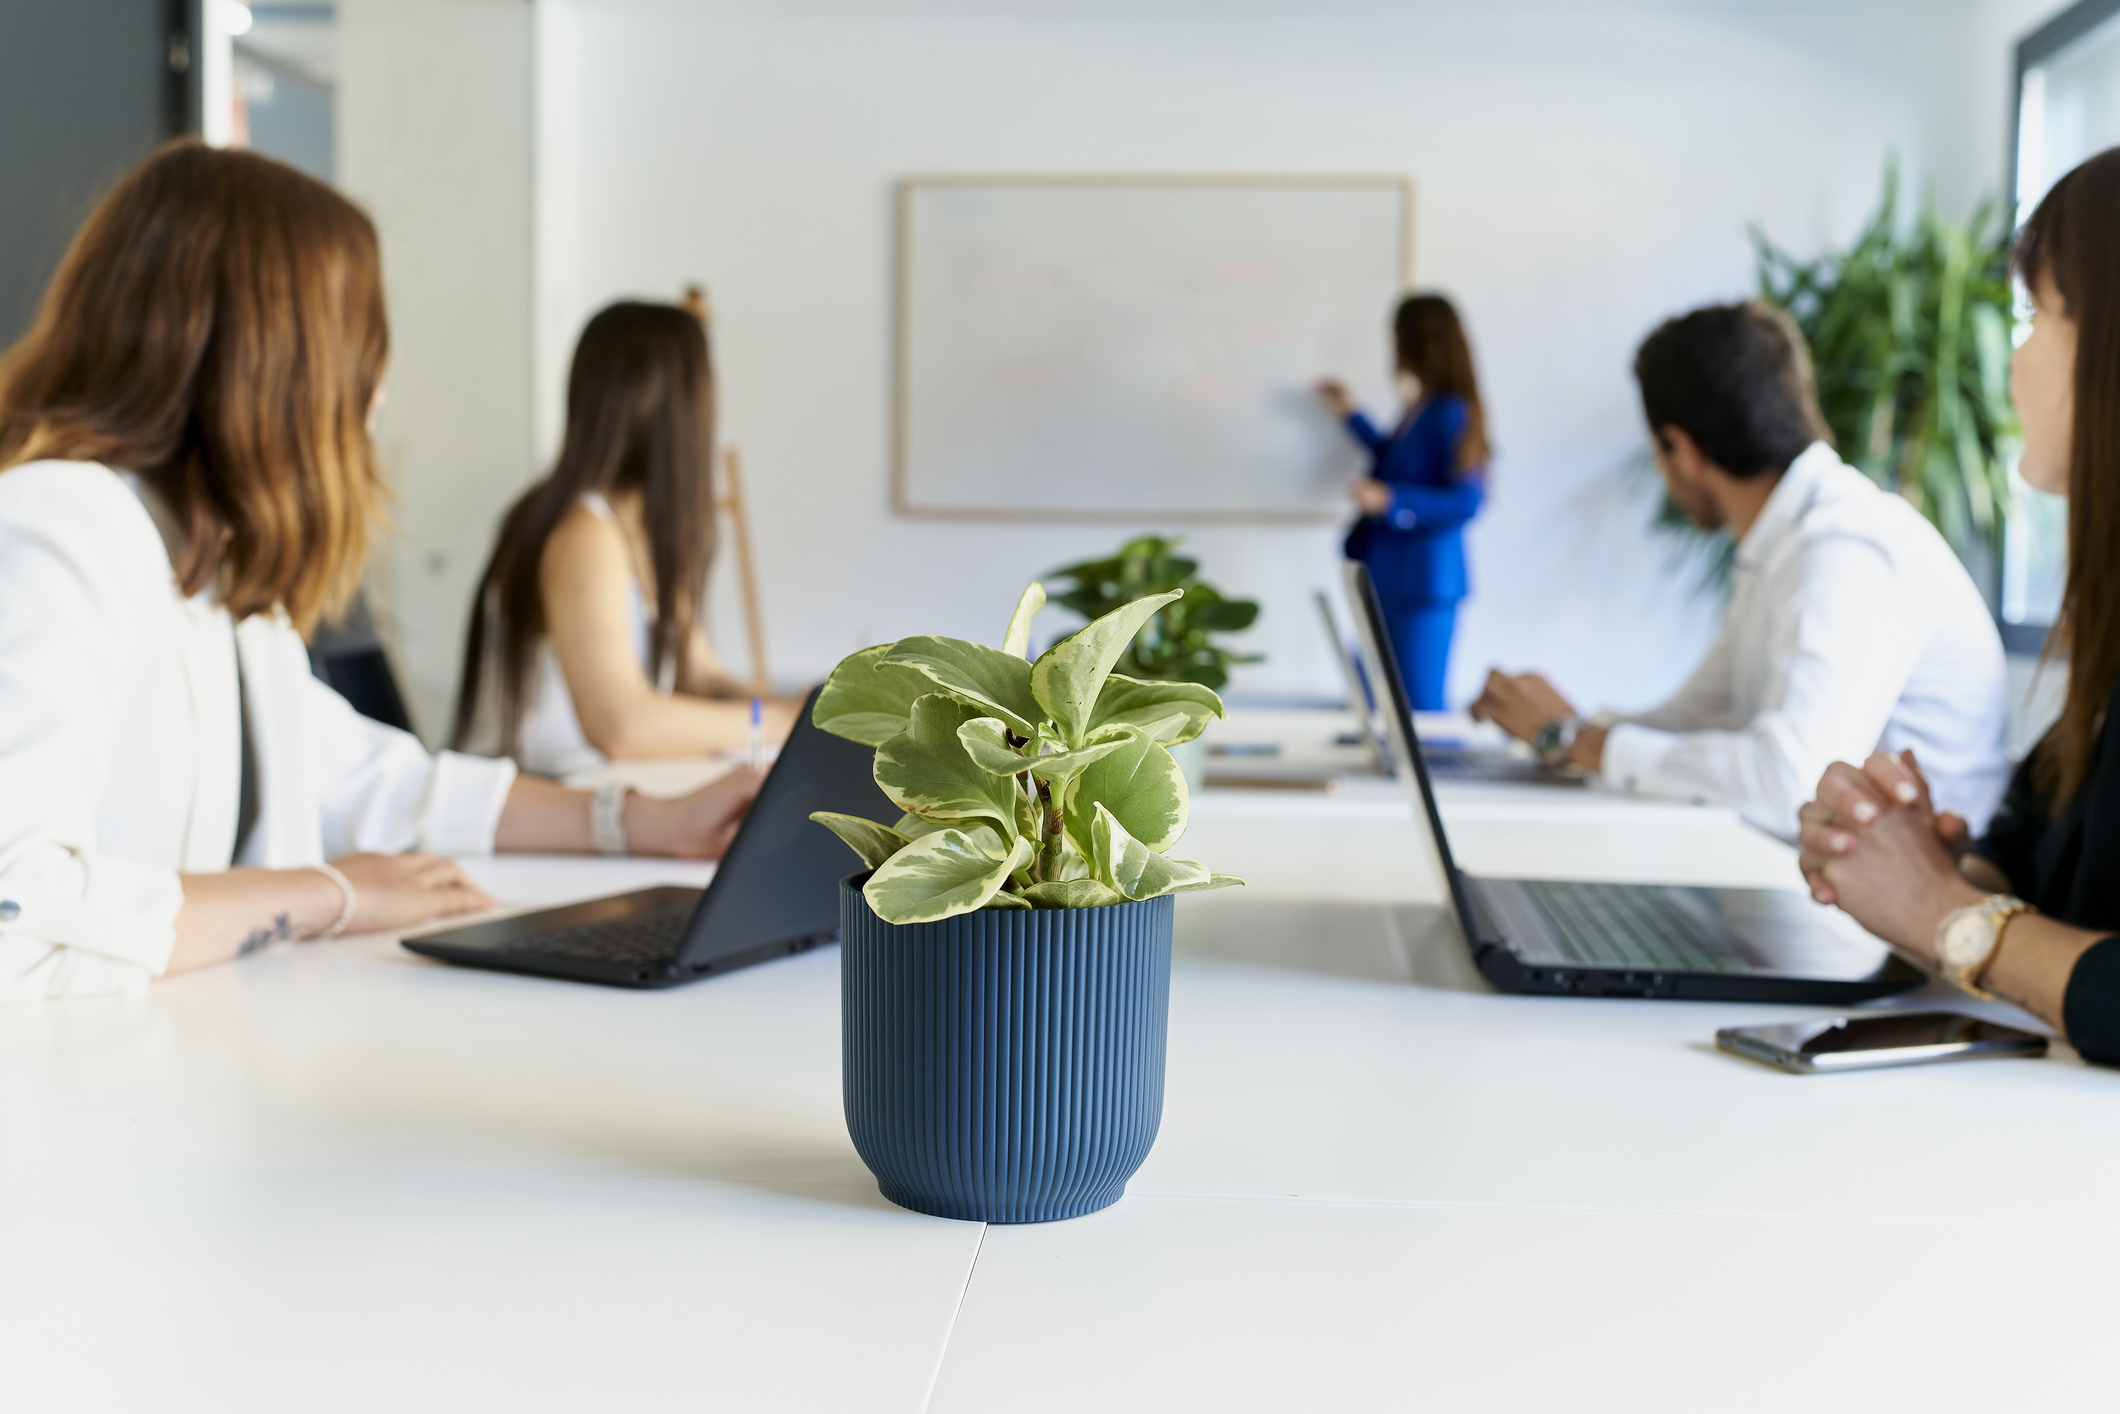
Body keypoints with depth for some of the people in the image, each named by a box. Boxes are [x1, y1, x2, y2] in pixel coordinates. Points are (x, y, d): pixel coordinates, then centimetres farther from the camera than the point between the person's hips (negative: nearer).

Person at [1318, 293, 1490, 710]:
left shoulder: (1451, 414, -18)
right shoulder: (1419, 408, 10)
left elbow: (1466, 501, -23)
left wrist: (1389, 501, -30)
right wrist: (1350, 414, 34)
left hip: (1423, 585, -10)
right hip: (1388, 578, 10)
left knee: (1420, 707, -1)